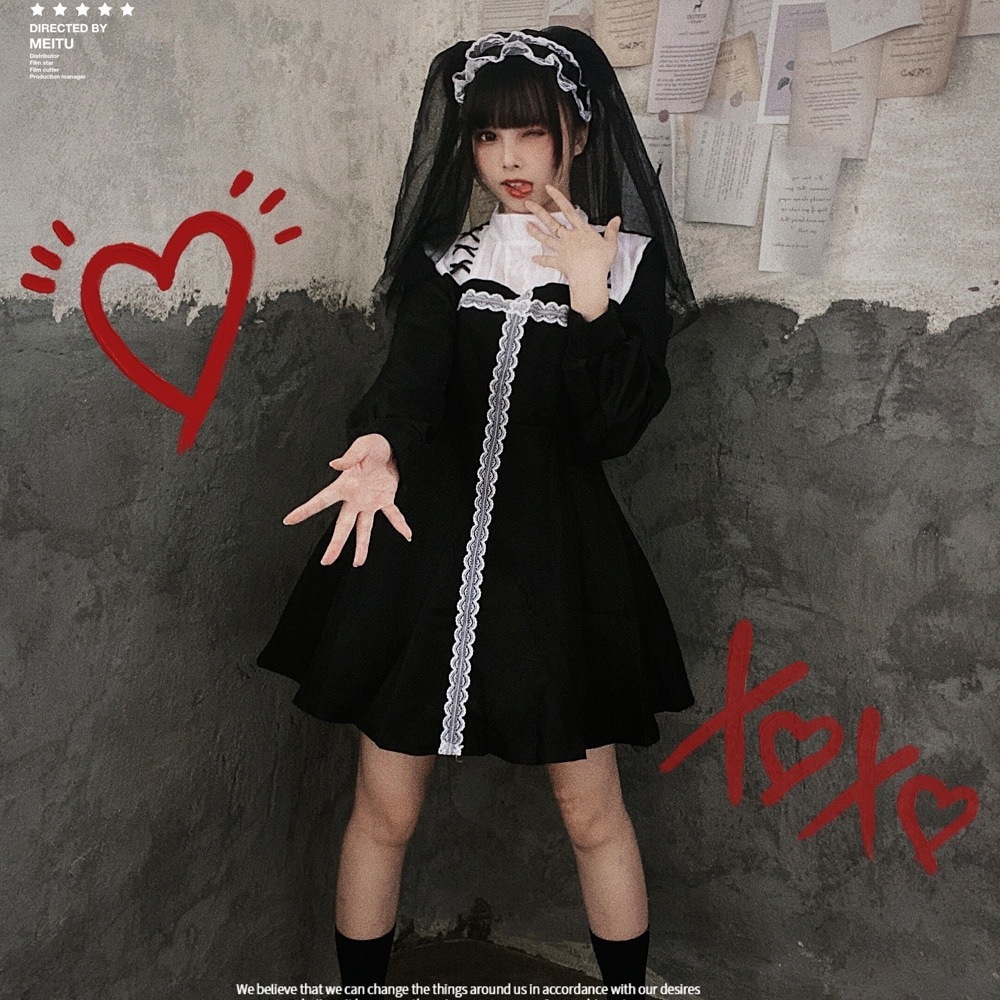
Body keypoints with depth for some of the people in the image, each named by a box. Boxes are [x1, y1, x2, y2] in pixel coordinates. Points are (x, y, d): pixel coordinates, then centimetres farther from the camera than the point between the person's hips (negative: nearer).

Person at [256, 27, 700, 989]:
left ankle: (629, 983, 31)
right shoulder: (443, 257, 6)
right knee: (384, 809, 8)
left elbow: (614, 428, -7)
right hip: (426, 540, 1)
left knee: (593, 814, 8)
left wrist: (591, 302, -18)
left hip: (556, 555, -1)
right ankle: (358, 983, 29)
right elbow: (412, 368, -14)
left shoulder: (628, 261, 2)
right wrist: (380, 445, -35)